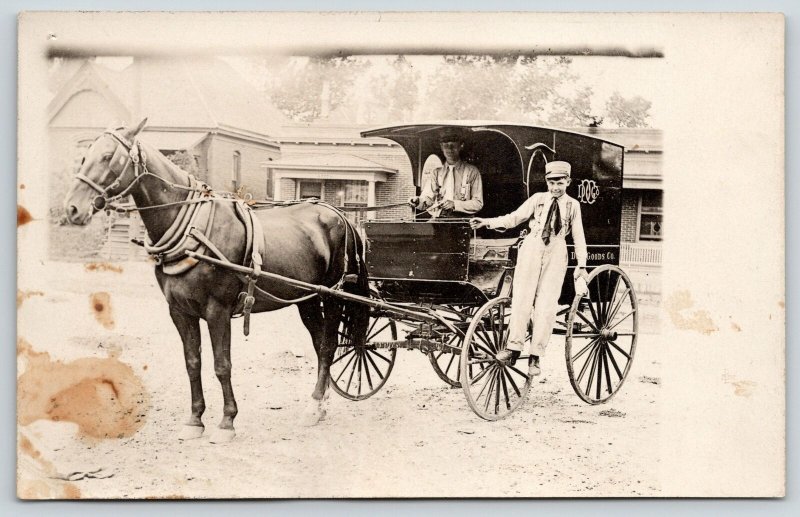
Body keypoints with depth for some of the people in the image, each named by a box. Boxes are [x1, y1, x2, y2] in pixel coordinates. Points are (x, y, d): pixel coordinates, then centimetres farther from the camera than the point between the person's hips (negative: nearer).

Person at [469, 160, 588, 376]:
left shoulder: (573, 205, 9)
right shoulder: (537, 199, 8)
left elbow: (578, 236, 10)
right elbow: (514, 218, 6)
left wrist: (581, 265, 5)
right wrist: (488, 222, -6)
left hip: (556, 253, 0)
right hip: (532, 247, 0)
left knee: (546, 305, -5)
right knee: (521, 298, -7)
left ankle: (535, 356, -3)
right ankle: (514, 347, -5)